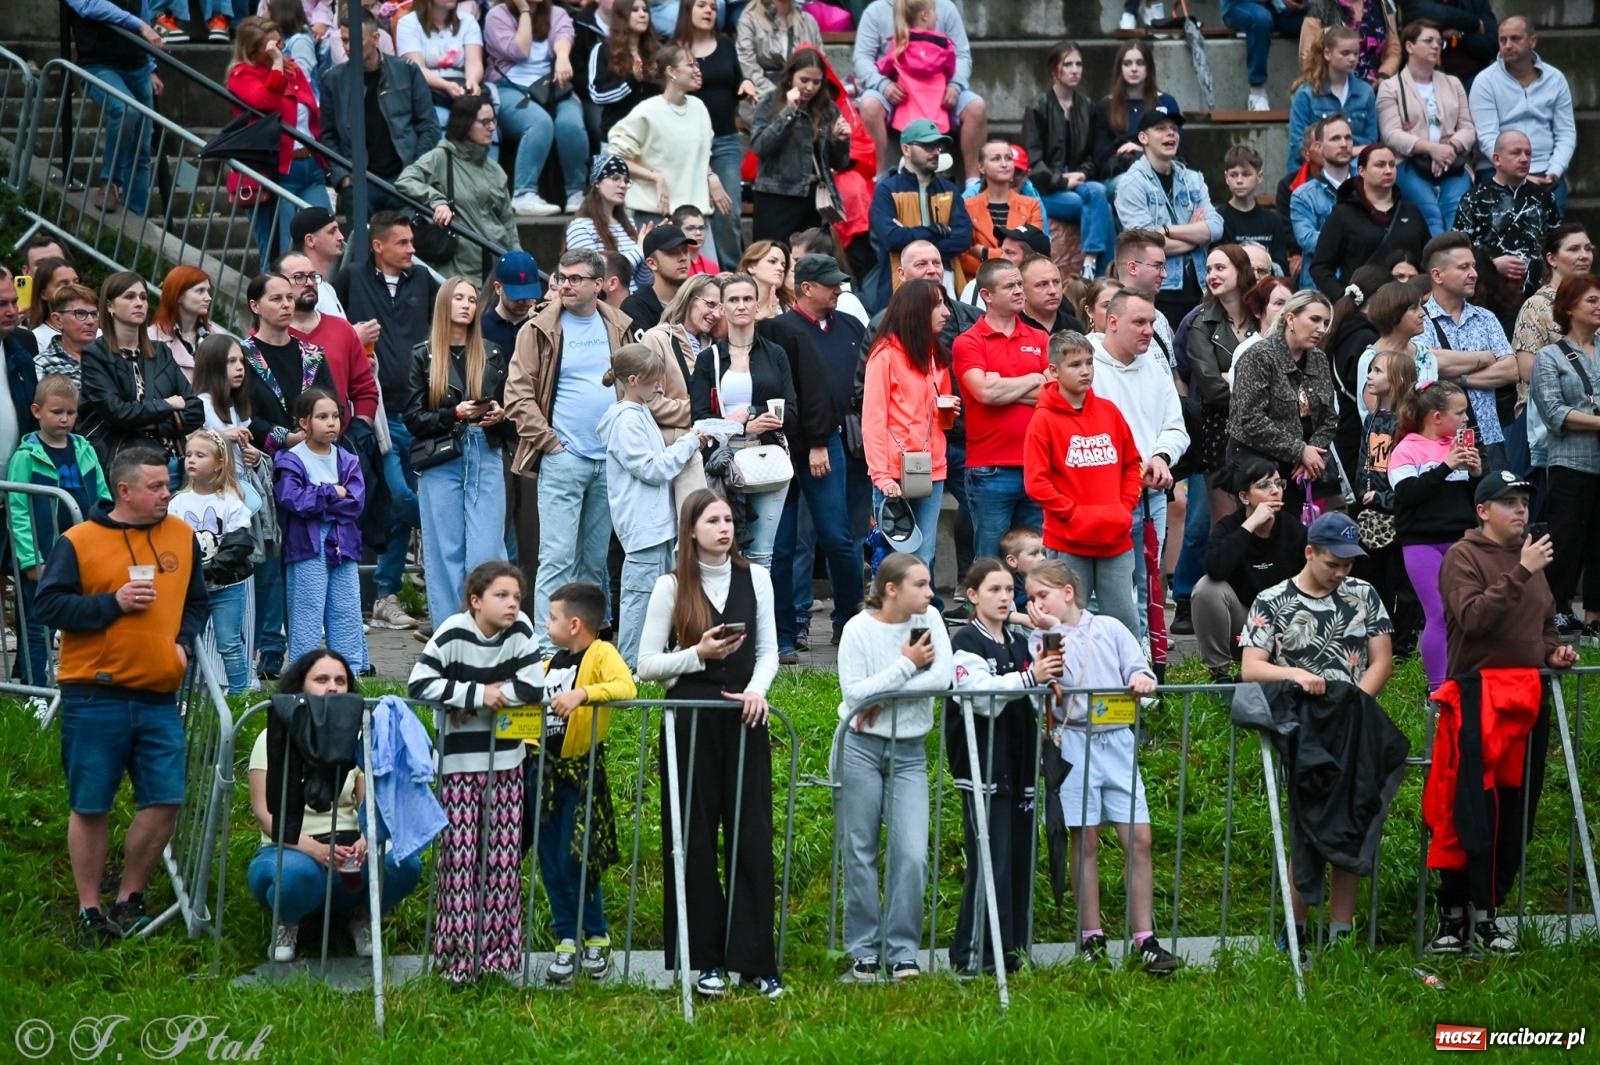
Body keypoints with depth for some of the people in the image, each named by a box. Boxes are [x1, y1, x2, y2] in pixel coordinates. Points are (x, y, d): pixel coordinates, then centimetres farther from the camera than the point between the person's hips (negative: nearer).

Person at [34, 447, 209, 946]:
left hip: (158, 697, 4)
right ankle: (90, 913, 14)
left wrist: (184, 641, 2)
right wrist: (113, 604, -16)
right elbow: (47, 606, -9)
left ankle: (128, 903, 17)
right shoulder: (78, 542, -5)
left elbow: (195, 600, 20)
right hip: (95, 697, -4)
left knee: (165, 801, 0)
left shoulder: (180, 535, 9)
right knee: (90, 808, 2)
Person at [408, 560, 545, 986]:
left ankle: (499, 949, 10)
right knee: (460, 854, -4)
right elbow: (419, 684, -17)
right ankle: (458, 954, 2)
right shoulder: (453, 633, -13)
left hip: (505, 760, 3)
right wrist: (477, 694, -19)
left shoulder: (520, 630, -5)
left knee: (503, 856, 3)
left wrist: (493, 696, -14)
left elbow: (533, 688, -8)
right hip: (459, 760, -3)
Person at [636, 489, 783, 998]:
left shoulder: (754, 579, 7)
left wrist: (757, 688, -8)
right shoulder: (671, 587, 0)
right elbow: (646, 665, 0)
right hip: (691, 720, -2)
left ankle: (755, 959, 1)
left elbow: (768, 650, 11)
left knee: (752, 836, -2)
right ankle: (705, 959, 8)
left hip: (744, 718, 2)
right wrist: (698, 654, -14)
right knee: (694, 839, 1)